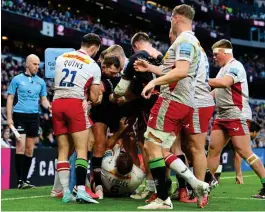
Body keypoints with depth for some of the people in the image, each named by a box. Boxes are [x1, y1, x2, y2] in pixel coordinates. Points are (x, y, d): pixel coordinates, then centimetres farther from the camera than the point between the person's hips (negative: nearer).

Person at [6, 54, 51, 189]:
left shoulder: (40, 82, 11)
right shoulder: (17, 79, 2)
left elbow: (43, 99, 15)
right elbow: (10, 98, 3)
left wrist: (49, 107, -7)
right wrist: (9, 117, -5)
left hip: (34, 116, 4)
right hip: (20, 115, -4)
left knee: (30, 149, 6)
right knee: (20, 146, -12)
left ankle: (25, 179, 14)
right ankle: (20, 180, -10)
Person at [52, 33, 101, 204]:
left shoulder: (61, 57, 16)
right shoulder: (93, 66, 3)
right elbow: (94, 98, 4)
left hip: (57, 103, 5)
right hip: (75, 104, -5)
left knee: (63, 150, 8)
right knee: (82, 149, -4)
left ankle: (66, 192, 5)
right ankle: (81, 190, -15)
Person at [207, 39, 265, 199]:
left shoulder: (235, 66, -11)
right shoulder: (224, 69, 19)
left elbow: (224, 83, -30)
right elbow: (218, 90, 26)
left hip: (237, 115, -9)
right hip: (222, 116, 9)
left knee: (244, 151, -12)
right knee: (213, 149, 5)